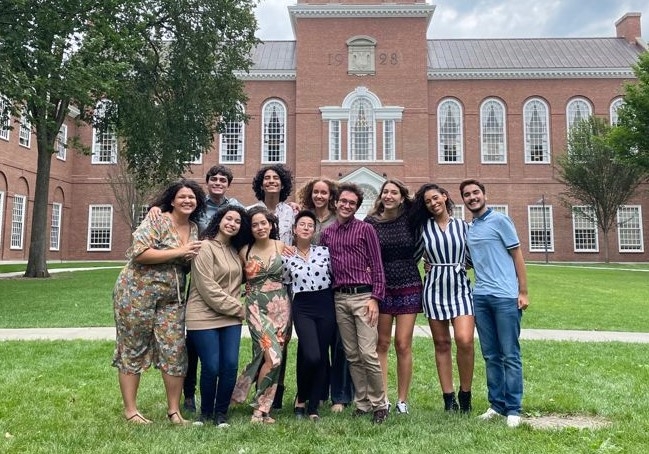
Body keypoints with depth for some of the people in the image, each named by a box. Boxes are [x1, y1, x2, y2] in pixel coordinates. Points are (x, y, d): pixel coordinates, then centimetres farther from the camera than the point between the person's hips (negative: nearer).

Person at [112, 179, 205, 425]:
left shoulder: (194, 228, 10)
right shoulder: (157, 222, -11)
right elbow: (139, 253, -22)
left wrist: (195, 256, -1)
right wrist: (179, 252, -19)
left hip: (171, 299, 6)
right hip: (137, 292, -6)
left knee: (175, 351, 3)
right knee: (133, 350, 5)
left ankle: (174, 409, 15)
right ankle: (130, 410, 17)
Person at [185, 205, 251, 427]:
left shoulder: (235, 250, 14)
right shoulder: (205, 247, -9)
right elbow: (208, 288, -14)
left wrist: (237, 307, 4)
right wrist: (238, 308, -10)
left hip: (231, 318, 6)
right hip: (204, 317, -6)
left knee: (230, 365, -2)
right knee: (211, 367, -5)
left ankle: (221, 413, 17)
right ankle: (206, 412, 20)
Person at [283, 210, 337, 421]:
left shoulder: (324, 251, 3)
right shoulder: (287, 257, 3)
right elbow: (285, 286, 11)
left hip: (325, 305, 2)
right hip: (302, 308, -2)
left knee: (322, 357, 4)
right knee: (311, 356, -16)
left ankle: (313, 407, 19)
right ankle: (301, 397, 12)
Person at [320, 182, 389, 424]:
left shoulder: (365, 229, 1)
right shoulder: (326, 234, 12)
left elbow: (377, 265, -2)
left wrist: (375, 298, -10)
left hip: (363, 296, -4)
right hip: (339, 298, 4)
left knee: (368, 354, -7)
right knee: (352, 356, 10)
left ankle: (379, 403, 11)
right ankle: (362, 403, 22)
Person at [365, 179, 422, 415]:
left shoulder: (410, 219, 0)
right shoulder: (371, 222, -1)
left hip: (408, 286, 0)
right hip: (381, 287, 0)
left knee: (403, 344, 0)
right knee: (381, 344, 4)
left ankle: (402, 400, 12)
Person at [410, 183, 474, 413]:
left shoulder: (463, 226, 6)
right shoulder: (423, 227, 6)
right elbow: (413, 255, 12)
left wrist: (461, 265, -1)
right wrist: (431, 266, 1)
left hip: (460, 287, -1)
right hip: (434, 288, 1)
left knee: (465, 340, -15)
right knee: (441, 343, 5)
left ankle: (465, 394, 5)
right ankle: (448, 398, 14)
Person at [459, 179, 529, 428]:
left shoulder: (499, 220, -2)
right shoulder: (469, 229, 15)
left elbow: (517, 255, -2)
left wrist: (523, 292, -7)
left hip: (505, 296, -6)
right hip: (480, 296, 6)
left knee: (510, 355, 1)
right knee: (491, 355, 10)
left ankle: (513, 408, 9)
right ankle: (496, 404, 20)